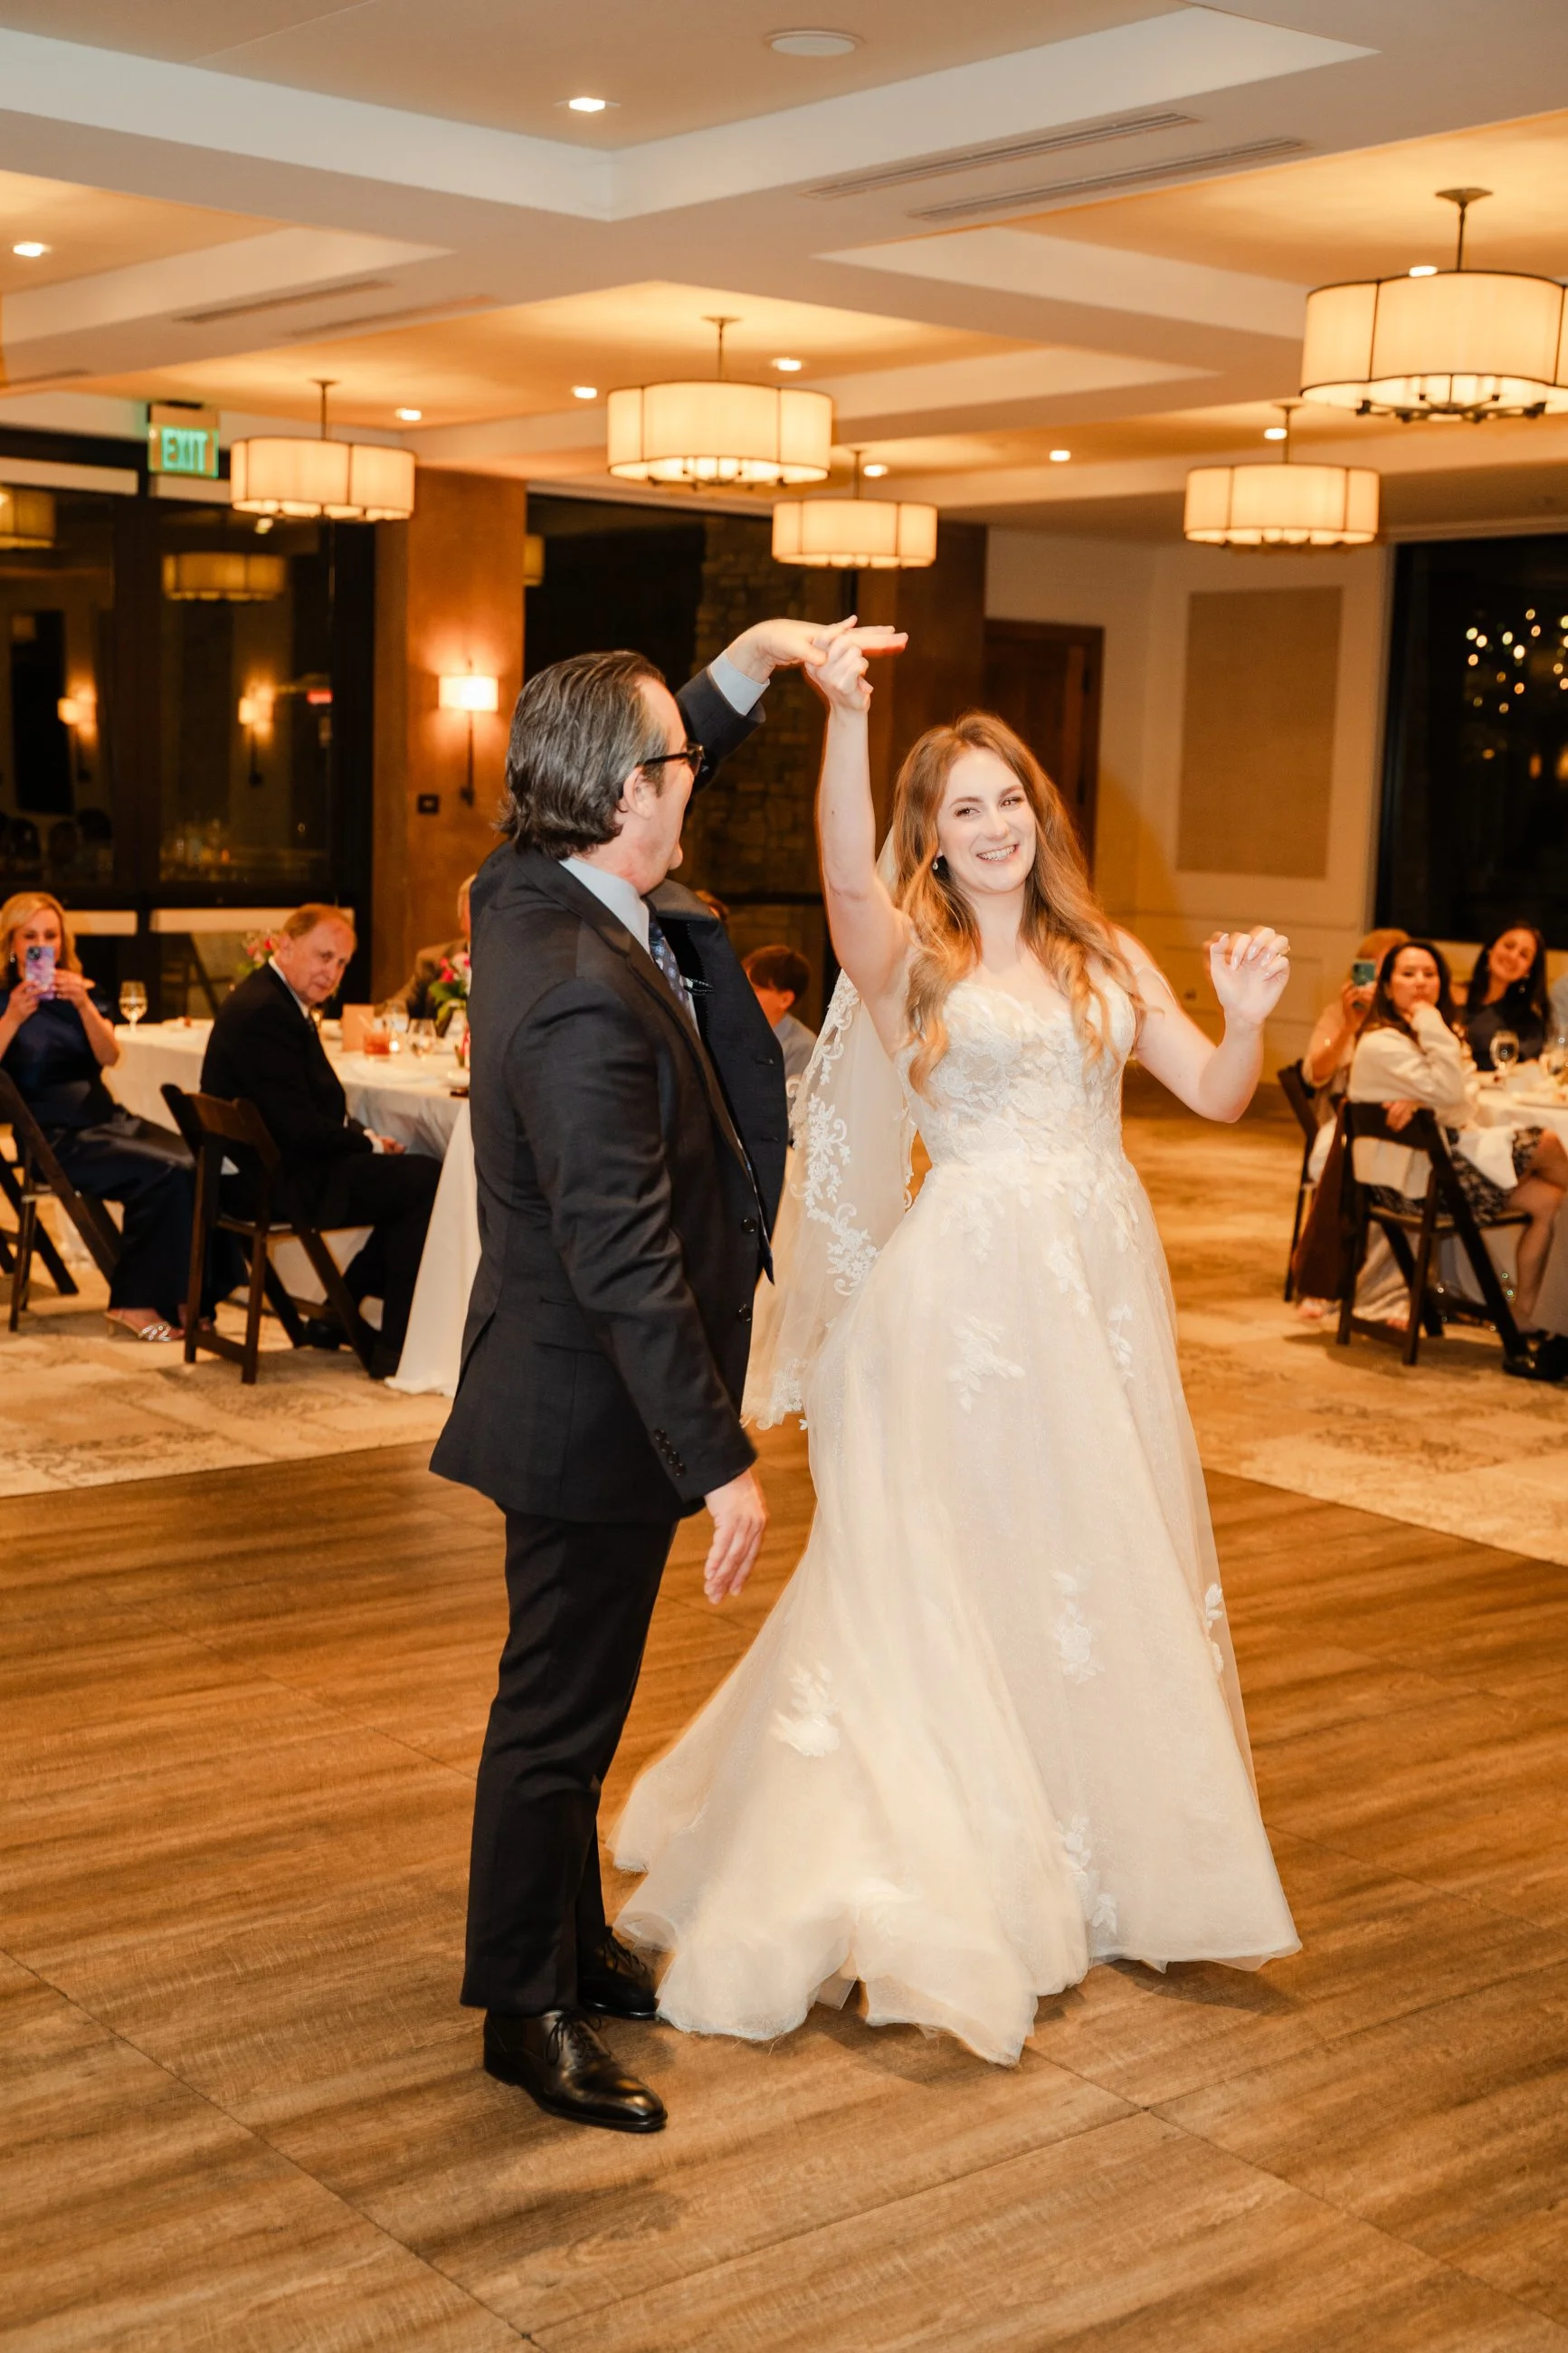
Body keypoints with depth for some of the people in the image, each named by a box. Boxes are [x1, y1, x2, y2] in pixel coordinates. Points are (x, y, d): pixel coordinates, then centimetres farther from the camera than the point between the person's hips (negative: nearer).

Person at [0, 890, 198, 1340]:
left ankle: (181, 1296, -19)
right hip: (55, 1137, -5)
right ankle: (136, 1302, -18)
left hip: (105, 1117, 5)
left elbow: (110, 1057, -5)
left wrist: (84, 1005, -21)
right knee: (166, 1172, -28)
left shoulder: (80, 991, 14)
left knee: (195, 1163, -24)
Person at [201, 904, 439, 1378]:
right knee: (426, 1180, -15)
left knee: (412, 1174, 14)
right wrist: (369, 1143, -9)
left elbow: (320, 1105, 18)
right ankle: (396, 1349, -9)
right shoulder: (264, 1011, -20)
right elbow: (298, 1126, -24)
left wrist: (366, 1138, 1)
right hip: (279, 1181, -11)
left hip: (276, 1166, 11)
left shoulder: (276, 1000, 14)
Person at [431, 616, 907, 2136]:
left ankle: (571, 1946, 39)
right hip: (590, 1413, -10)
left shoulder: (524, 892, 0)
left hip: (570, 1396, 10)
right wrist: (721, 1461, -24)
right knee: (560, 1711, 5)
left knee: (571, 1697, 22)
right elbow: (627, 1262, -29)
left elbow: (648, 764, 23)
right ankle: (528, 2011, 22)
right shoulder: (587, 999, -29)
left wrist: (758, 657, 14)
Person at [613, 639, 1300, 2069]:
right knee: (949, 1566, 2)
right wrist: (845, 718, -41)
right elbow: (848, 875, -25)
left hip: (1103, 1282, 5)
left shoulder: (1105, 959, 10)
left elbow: (1217, 1096, 7)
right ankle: (951, 1851, 17)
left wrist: (1249, 1017, -15)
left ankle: (1109, 1839, 31)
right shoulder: (909, 957, -2)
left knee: (1111, 1562, 13)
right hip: (968, 1291, -4)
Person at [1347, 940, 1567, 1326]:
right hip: (1415, 1179, -10)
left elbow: (1457, 1105, 7)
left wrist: (1418, 1101, -16)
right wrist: (1433, 1027, -17)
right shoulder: (1381, 1044, -14)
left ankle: (1523, 1314, 1)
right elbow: (1448, 1092, -22)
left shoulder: (1424, 1034, 17)